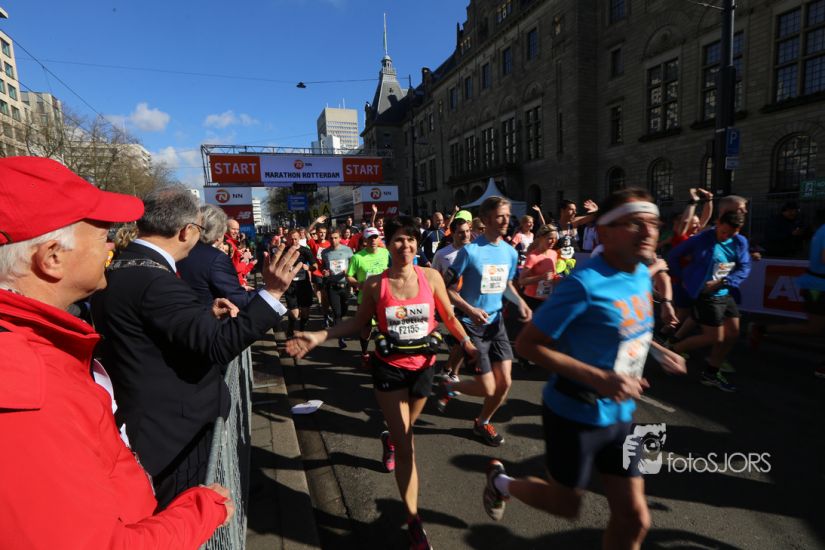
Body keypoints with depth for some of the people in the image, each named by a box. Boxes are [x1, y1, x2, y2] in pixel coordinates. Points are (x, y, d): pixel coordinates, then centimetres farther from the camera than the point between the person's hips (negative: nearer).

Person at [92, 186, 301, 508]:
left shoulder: (115, 270, 5)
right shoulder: (155, 279, -27)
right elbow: (218, 345, -31)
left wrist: (206, 315, 6)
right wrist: (271, 293, -30)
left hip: (138, 420, 9)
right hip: (173, 430, -9)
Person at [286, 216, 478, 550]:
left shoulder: (431, 276, -9)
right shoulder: (375, 284, -11)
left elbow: (448, 316, 1)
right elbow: (358, 323, -4)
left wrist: (467, 344, -9)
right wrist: (319, 337, -12)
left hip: (423, 365, 3)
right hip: (390, 368, -2)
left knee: (404, 432, 26)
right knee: (406, 446, 1)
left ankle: (389, 440, 66)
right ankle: (414, 521, 17)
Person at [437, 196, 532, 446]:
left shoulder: (510, 252, 3)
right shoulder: (470, 251, -16)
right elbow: (448, 288, -12)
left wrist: (520, 302, -1)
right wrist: (470, 310, -25)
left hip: (496, 322, 6)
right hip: (471, 324, -6)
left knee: (505, 383, 6)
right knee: (488, 388, -4)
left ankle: (482, 422, 33)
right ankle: (448, 386, 26)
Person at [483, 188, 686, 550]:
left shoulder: (641, 275, 0)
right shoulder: (584, 284, -27)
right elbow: (527, 344, -25)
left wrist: (655, 349, 5)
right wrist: (597, 378, -30)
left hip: (619, 416, 7)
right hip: (574, 416, -7)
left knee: (634, 518, 15)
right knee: (566, 505, 16)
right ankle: (500, 482, 45)